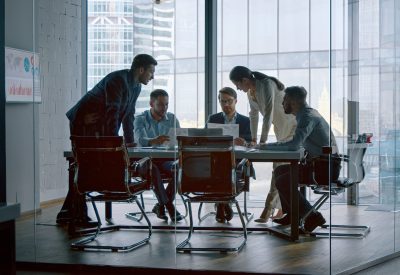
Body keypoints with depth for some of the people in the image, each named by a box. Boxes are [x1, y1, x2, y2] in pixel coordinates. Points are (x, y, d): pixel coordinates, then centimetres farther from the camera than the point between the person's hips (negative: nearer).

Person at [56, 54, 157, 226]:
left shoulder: (136, 87, 10)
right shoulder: (118, 80, -20)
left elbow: (128, 115, 14)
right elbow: (112, 112, -27)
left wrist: (129, 141, 9)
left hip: (98, 126, 10)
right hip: (83, 123, -10)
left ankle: (68, 213, 13)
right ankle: (79, 215, -4)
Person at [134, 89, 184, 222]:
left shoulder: (172, 119, 10)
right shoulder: (141, 119, -2)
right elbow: (140, 140, -22)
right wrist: (154, 141, -45)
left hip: (166, 160, 3)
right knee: (153, 169, -37)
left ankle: (160, 205, -14)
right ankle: (169, 206, -27)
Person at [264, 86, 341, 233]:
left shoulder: (308, 116, -17)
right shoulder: (307, 113, 14)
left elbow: (293, 145, -29)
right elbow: (296, 143, 21)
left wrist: (267, 146, -19)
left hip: (326, 168, -10)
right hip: (318, 164, 10)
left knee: (282, 182, -16)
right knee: (280, 171, 16)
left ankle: (312, 217, -11)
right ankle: (291, 215, 18)